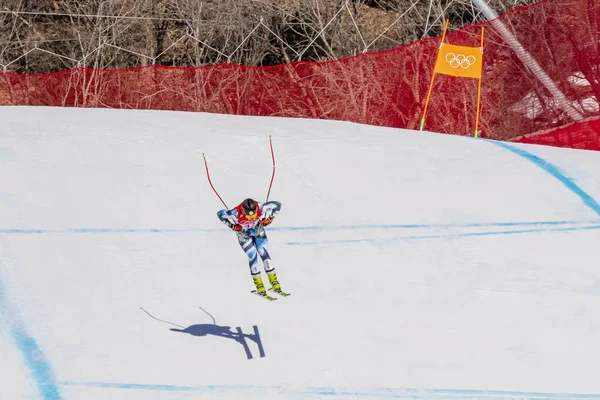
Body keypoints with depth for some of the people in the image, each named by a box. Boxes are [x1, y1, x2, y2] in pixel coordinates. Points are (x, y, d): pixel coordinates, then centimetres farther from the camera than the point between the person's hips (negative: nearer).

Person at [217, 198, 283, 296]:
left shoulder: (261, 207, -34)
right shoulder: (236, 213, -37)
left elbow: (277, 205, -20)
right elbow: (220, 214, -21)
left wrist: (269, 218, -26)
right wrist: (232, 225, -28)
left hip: (259, 231, 2)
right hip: (244, 234, -2)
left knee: (264, 254, -6)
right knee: (253, 256, -11)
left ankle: (274, 281, 4)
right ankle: (259, 284, 0)